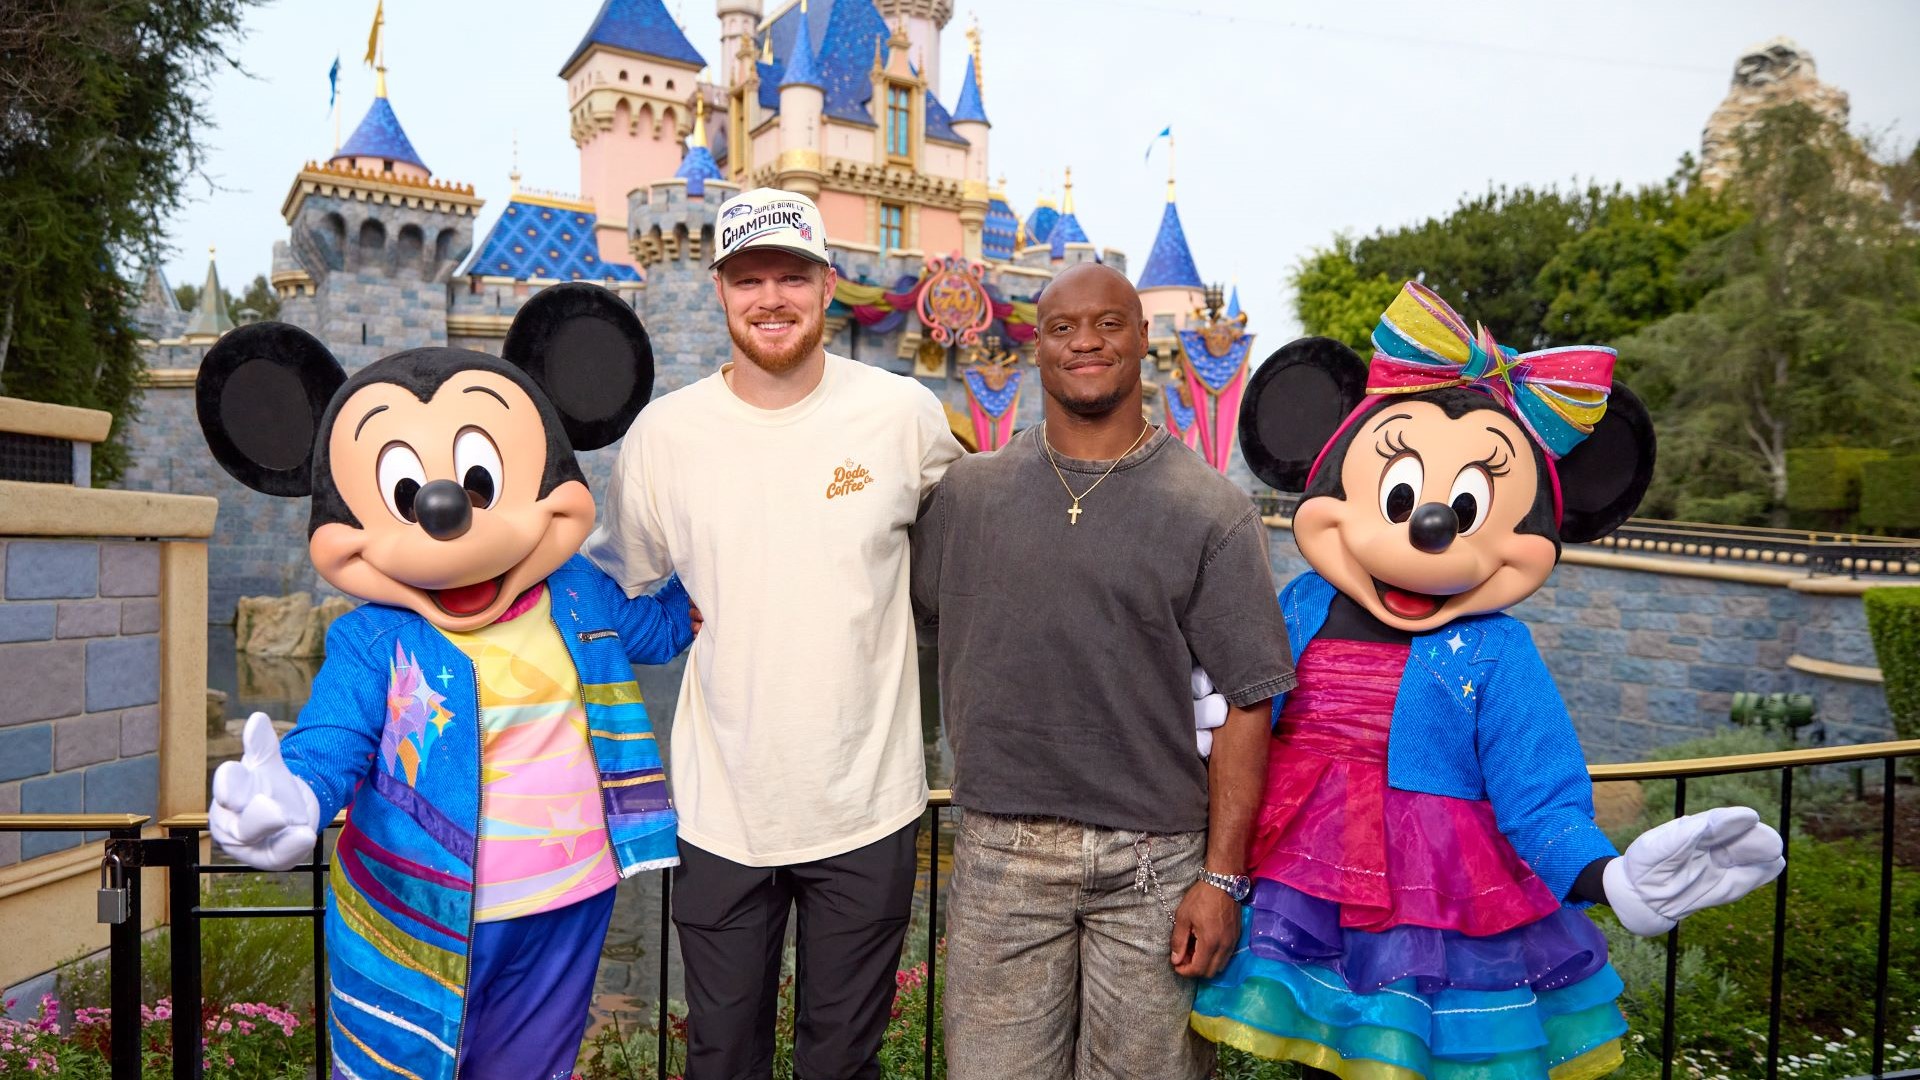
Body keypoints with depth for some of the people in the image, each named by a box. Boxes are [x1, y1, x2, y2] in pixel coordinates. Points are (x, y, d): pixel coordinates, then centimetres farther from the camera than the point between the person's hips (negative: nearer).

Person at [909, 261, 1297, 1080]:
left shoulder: (1211, 510, -4)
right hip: (1001, 854, 2)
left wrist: (1222, 876, -7)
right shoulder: (969, 491, 4)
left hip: (1155, 861, -1)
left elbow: (1246, 702, -4)